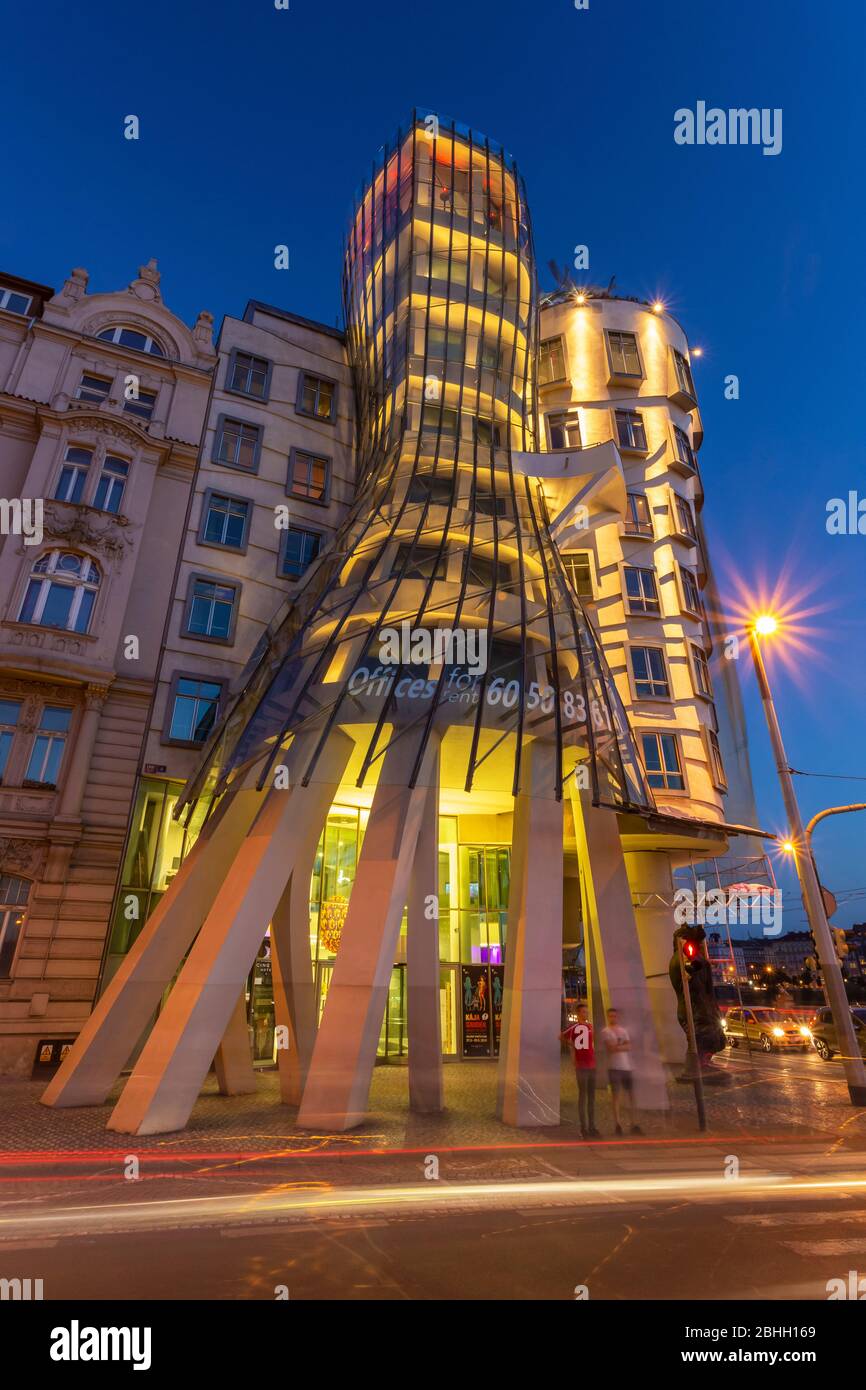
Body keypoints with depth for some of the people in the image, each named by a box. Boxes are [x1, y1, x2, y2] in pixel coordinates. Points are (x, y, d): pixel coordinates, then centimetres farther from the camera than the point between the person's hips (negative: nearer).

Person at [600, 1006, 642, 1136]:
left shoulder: (623, 1030, 14)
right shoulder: (606, 1031, -3)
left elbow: (629, 1047, 3)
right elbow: (611, 1048, -13)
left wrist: (617, 1046, -10)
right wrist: (623, 1045, -2)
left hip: (627, 1066, 5)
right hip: (614, 1067, -5)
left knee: (630, 1095, 8)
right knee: (616, 1095, -4)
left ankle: (633, 1124, 17)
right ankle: (617, 1124, 1)